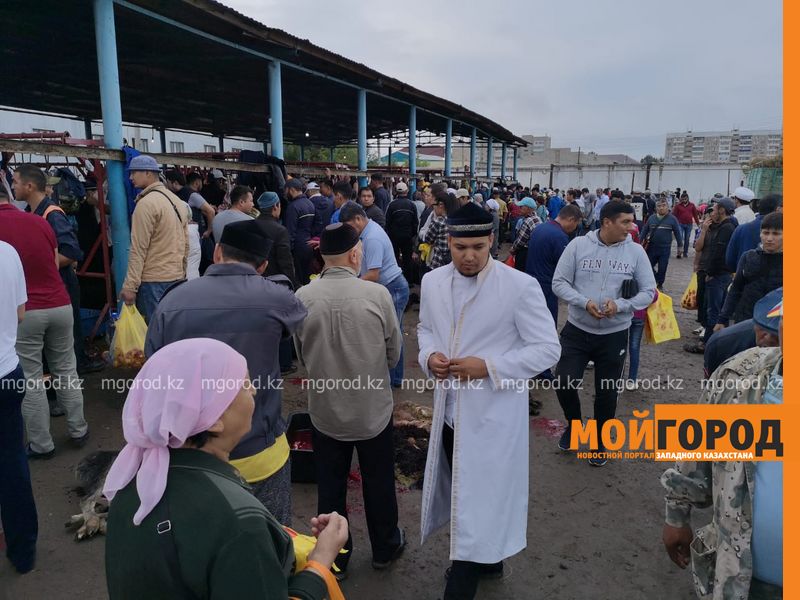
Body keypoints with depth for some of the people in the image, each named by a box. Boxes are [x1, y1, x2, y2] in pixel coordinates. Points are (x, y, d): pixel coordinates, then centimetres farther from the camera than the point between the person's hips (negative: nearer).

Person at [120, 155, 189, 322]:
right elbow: (185, 242, 14)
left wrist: (130, 286, -14)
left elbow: (138, 249, -16)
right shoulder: (176, 200, 12)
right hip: (177, 277, 8)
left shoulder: (146, 203, -13)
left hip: (153, 281, -8)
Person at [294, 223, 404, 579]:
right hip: (373, 409, -1)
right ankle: (385, 549, 40)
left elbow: (302, 355, 0)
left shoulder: (302, 297, -14)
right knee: (378, 484, 20)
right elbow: (394, 352, -5)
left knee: (331, 488, 18)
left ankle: (334, 556, 36)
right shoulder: (377, 294, -18)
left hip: (324, 411, 1)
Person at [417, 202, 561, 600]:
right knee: (461, 494, 23)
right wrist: (429, 356, -8)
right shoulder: (432, 282, -1)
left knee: (480, 500, 3)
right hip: (449, 410, 6)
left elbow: (548, 349, -13)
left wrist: (489, 367, -23)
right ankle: (485, 561, 49)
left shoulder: (521, 287, -17)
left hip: (492, 413, -6)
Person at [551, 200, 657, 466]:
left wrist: (619, 306, -19)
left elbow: (648, 291, -2)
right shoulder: (578, 245, -8)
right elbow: (559, 283, -6)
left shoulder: (636, 251, -5)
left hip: (614, 335, 1)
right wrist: (585, 302, -22)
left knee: (607, 394, 11)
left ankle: (600, 441, 37)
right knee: (564, 383, -2)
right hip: (577, 330, 0)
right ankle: (573, 424, 31)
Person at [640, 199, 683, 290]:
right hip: (652, 248, 2)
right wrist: (640, 242, 4)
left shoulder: (672, 219, -2)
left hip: (665, 249, -2)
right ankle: (654, 281, 26)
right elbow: (644, 230, 9)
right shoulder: (651, 218, 3)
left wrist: (680, 246, 3)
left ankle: (660, 284, 23)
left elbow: (677, 233, 2)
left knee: (662, 268, 5)